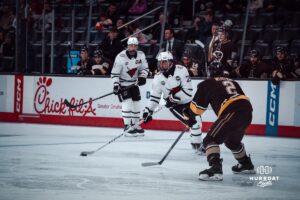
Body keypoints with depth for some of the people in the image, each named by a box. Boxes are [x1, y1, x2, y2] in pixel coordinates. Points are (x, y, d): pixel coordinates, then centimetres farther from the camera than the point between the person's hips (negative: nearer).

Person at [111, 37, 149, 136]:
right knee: (127, 102, -17)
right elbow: (114, 73, -17)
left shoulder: (141, 55, -8)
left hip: (134, 83, 5)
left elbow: (144, 68, 5)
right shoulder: (121, 57, -21)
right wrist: (116, 85, -23)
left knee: (136, 103, 6)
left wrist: (142, 77, -13)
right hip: (123, 84, -5)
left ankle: (135, 126, 19)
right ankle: (127, 127, -12)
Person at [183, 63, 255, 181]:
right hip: (247, 113, 8)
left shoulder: (207, 84, 11)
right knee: (232, 141, 33)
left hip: (231, 113, -8)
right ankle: (246, 165, 49)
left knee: (211, 140, -7)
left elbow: (197, 105, 13)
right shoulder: (232, 82, 30)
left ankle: (215, 169, -27)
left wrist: (189, 115, 29)